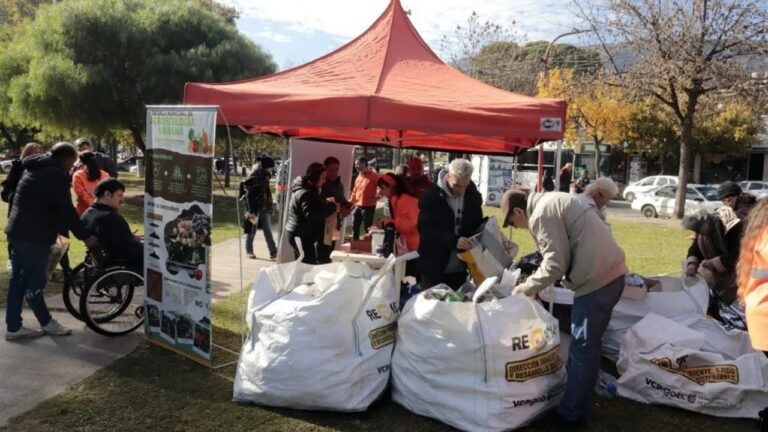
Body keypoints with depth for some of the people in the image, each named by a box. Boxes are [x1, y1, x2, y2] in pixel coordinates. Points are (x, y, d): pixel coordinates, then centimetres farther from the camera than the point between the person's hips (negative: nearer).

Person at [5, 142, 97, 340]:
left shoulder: (36, 169, 18)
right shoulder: (55, 175, -14)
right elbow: (66, 210, -18)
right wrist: (85, 236, -12)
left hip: (19, 232, 10)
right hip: (33, 236, -10)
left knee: (18, 280, 11)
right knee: (34, 282, 1)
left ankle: (14, 327, 16)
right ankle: (47, 323, 13)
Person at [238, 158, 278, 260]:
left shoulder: (265, 177, 9)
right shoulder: (254, 178, -15)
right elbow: (249, 195, -17)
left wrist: (269, 206, 13)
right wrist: (251, 211, -21)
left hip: (264, 209, 7)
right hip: (255, 208, -7)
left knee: (267, 230, 4)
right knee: (252, 230, 6)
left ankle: (273, 251, 2)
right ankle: (249, 251, 19)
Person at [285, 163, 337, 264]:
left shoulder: (304, 188, 14)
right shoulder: (306, 193, -19)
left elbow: (313, 206, 25)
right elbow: (312, 215, -29)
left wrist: (325, 202, 10)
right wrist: (331, 207, -21)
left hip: (298, 234, 11)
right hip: (302, 235, -11)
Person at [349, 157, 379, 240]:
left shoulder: (374, 176, -9)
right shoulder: (359, 176, 13)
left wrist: (375, 197, -19)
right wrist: (350, 203, 14)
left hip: (368, 207, -7)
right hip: (357, 206, 7)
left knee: (367, 228, -4)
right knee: (355, 227, 12)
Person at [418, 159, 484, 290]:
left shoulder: (473, 196, 2)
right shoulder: (431, 197, -12)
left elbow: (477, 225, 14)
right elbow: (425, 230, -20)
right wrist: (454, 241, -32)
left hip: (460, 269, 4)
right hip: (434, 268, -4)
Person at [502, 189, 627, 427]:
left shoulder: (541, 215, -13)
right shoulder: (553, 201, 18)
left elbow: (556, 263, -16)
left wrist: (528, 287, -1)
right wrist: (537, 284, 18)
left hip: (597, 279, -10)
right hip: (612, 271, 10)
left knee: (582, 348, 0)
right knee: (588, 344, 19)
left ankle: (572, 414, 10)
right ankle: (578, 403, 31)